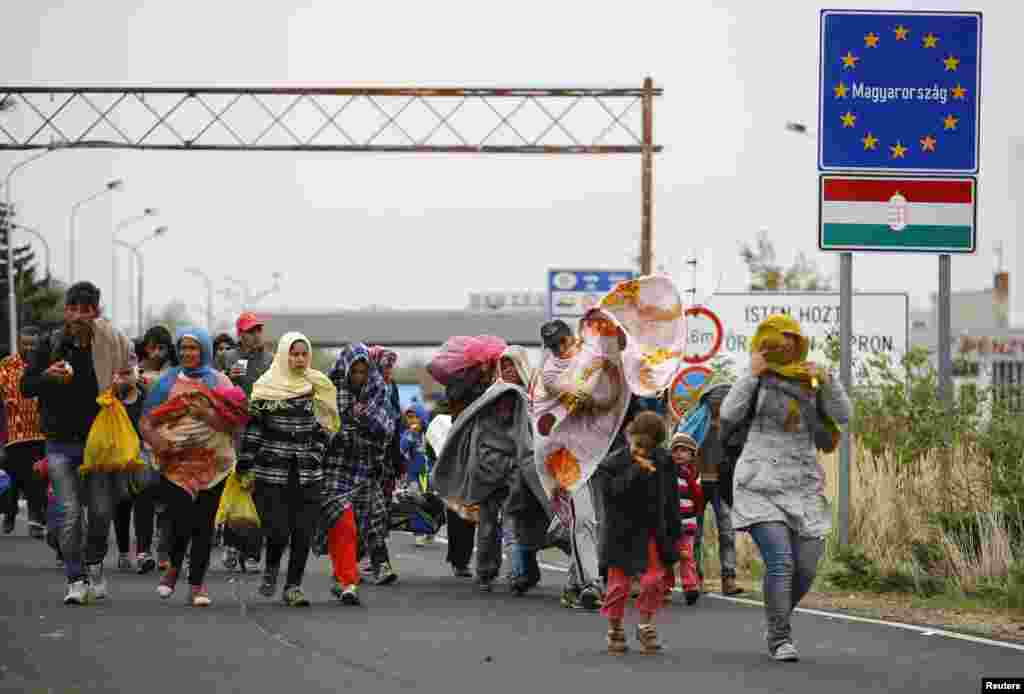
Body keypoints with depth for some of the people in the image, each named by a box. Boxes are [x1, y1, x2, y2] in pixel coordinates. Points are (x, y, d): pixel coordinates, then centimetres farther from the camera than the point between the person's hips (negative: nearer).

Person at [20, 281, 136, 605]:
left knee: (102, 511, 5)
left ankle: (94, 564, 30)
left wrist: (124, 385, -9)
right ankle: (76, 579, -2)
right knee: (70, 513, -7)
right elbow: (25, 386, 2)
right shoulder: (50, 345, 0)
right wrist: (47, 376, -18)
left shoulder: (109, 346, 0)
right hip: (61, 442, -1)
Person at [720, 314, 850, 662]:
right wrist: (752, 373, -16)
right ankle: (780, 639, -6)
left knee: (805, 569, 1)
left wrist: (826, 379, -17)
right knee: (780, 563, -18)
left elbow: (843, 416, -3)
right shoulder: (758, 379, 1)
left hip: (802, 488, 4)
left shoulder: (811, 382, 9)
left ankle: (777, 623, 28)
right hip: (761, 486, -4)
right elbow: (729, 415, -13)